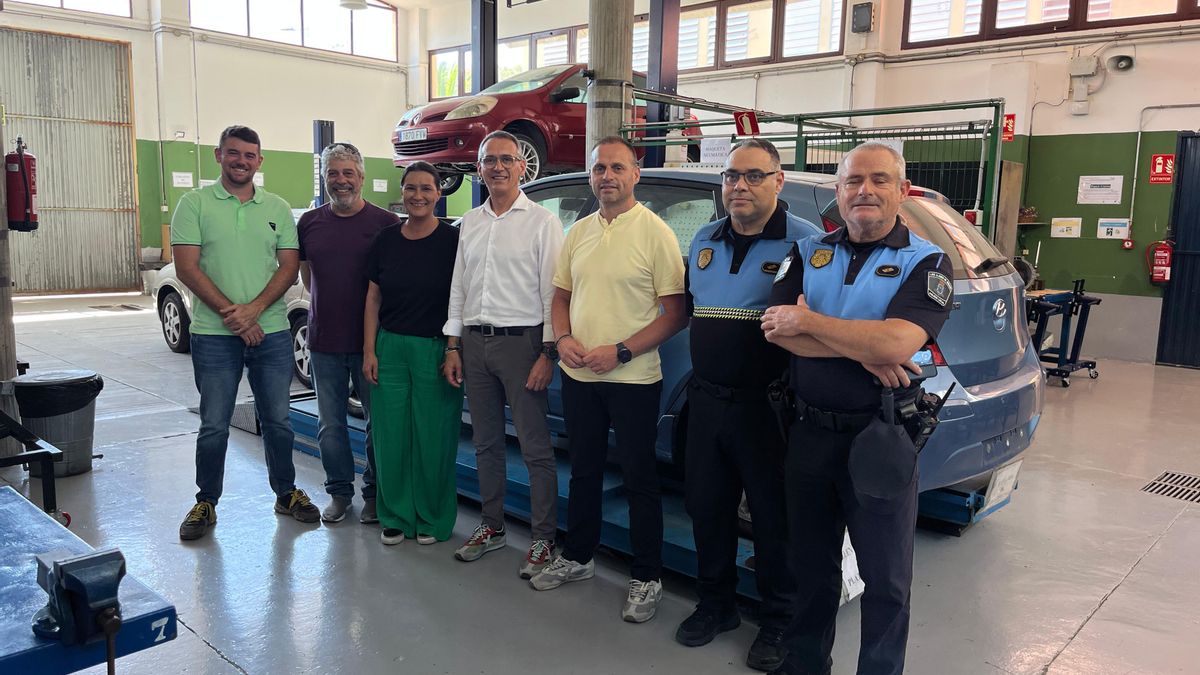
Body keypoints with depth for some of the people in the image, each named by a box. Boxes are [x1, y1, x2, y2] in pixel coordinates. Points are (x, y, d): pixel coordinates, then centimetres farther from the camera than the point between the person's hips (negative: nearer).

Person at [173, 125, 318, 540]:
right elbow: (186, 268, -6)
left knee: (277, 421, 11)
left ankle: (286, 493, 26)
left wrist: (253, 309, -12)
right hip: (213, 334, -2)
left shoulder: (278, 209, 8)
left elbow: (289, 267, 2)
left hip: (272, 332, 2)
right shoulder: (195, 204, 0)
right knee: (214, 426, 6)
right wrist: (230, 314, -13)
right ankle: (206, 503, 21)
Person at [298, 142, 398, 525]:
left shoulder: (385, 223, -4)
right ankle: (339, 491, 27)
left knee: (378, 421, 6)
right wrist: (327, 306, 12)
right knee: (330, 424, 11)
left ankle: (374, 493, 22)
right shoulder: (309, 223, 6)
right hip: (324, 342, 3)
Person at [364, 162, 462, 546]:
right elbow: (373, 299, 10)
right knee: (391, 436, 7)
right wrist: (369, 351, 4)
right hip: (390, 347, 4)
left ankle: (432, 520, 19)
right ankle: (395, 517, 23)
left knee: (433, 437, 3)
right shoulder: (386, 240, 7)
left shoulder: (452, 241, -4)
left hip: (435, 348, -3)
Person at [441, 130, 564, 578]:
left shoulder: (542, 222, -3)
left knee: (535, 448, -2)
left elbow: (552, 292, -7)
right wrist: (453, 346, 10)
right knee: (486, 443, 14)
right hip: (475, 341, 6)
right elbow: (458, 287, 15)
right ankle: (492, 527, 27)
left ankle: (543, 540, 8)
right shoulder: (470, 223, 13)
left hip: (520, 340, -5)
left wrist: (547, 353, -13)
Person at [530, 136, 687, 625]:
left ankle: (646, 578, 19)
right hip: (578, 377, 6)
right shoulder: (579, 233, 9)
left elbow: (675, 312, -12)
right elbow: (561, 295, 17)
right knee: (583, 471, 18)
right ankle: (577, 557, 36)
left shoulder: (655, 232, -9)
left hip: (633, 378, -5)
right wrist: (564, 338, -3)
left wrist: (620, 352, -18)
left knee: (639, 479, 5)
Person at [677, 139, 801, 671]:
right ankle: (716, 603, 36)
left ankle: (778, 621, 27)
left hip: (767, 406, -6)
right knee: (706, 505, 15)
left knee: (773, 516, 6)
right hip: (707, 399, 6)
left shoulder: (804, 241, -9)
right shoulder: (703, 241, 11)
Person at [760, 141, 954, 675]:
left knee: (886, 579, 9)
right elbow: (775, 331, -9)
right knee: (811, 563, 19)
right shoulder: (807, 254, 5)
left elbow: (896, 343, -23)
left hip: (878, 436, -3)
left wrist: (807, 320, -14)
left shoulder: (925, 262, -6)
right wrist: (861, 351, -19)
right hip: (809, 430, 4)